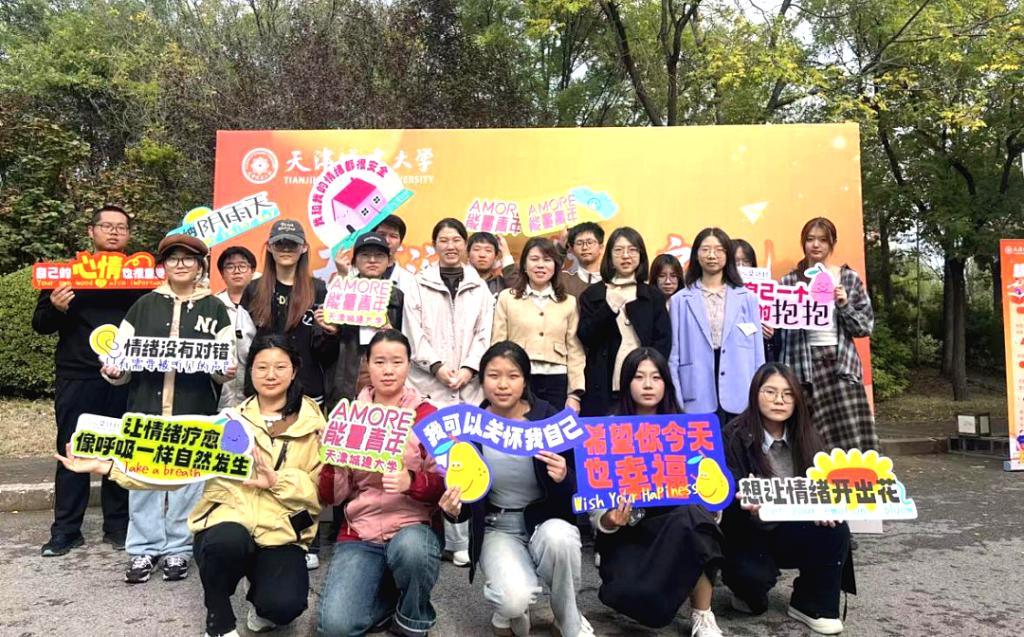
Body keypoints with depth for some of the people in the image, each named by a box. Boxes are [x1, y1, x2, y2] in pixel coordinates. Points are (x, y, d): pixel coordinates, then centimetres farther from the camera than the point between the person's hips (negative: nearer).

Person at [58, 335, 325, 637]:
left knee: (283, 604, -29)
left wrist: (277, 481, -15)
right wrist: (104, 466, -5)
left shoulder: (313, 423, 4)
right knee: (228, 540, -37)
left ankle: (262, 600, 12)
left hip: (281, 534, 0)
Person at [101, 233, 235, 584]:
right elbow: (123, 352, 10)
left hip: (195, 411, -1)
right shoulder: (145, 305, 11)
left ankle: (178, 549, 16)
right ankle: (143, 549, 17)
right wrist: (113, 370, -9)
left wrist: (227, 370, -17)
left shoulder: (214, 308, 7)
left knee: (188, 479, 3)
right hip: (147, 406, 2)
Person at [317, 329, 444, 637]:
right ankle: (393, 593, 14)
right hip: (360, 532, 2)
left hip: (414, 526, -2)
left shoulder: (429, 416, -2)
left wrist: (412, 482, -26)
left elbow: (444, 486, -6)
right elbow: (331, 497, 4)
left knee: (409, 548, -37)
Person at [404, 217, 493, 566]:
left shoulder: (479, 288, 12)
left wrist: (468, 369, -8)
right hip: (428, 384, -1)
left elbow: (483, 335, 7)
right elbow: (414, 334, 1)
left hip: (468, 385, 2)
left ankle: (459, 539, 10)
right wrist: (438, 366, -11)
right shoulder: (419, 285, 7)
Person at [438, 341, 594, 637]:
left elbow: (577, 491, -5)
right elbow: (464, 508, 1)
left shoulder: (551, 420, -14)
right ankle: (510, 612, 12)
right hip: (497, 528, 0)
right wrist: (454, 509, -22)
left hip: (547, 520, 1)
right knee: (515, 599, -29)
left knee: (557, 536, -35)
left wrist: (563, 479, -28)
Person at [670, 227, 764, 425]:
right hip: (697, 401, -1)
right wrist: (675, 403, -3)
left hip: (740, 400, 1)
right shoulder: (681, 300, 4)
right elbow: (673, 355, 3)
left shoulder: (747, 298, 7)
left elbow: (758, 353, 7)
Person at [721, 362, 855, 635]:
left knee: (835, 529, -24)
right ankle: (750, 593, 9)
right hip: (748, 534, -4)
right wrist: (749, 506, -42)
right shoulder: (735, 437, -14)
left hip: (791, 530, 4)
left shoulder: (807, 437, 1)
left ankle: (813, 605, -2)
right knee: (753, 573, -32)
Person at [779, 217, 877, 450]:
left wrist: (844, 305, -8)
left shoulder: (849, 278, 9)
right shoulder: (790, 281, 8)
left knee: (851, 437, -6)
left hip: (841, 363, 1)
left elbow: (866, 326, 7)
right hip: (805, 364, -1)